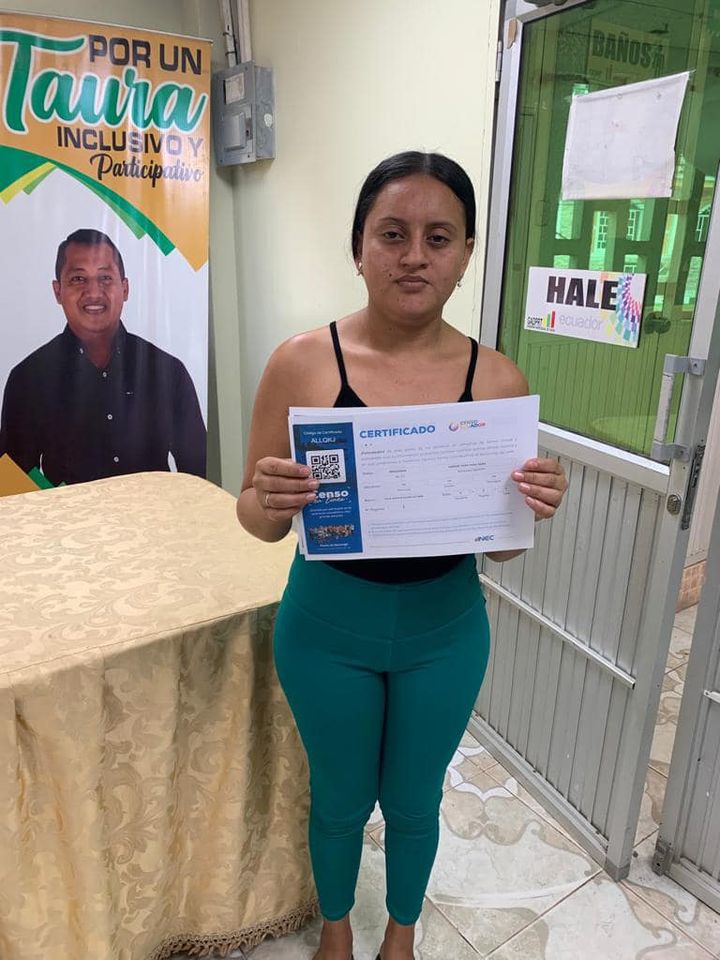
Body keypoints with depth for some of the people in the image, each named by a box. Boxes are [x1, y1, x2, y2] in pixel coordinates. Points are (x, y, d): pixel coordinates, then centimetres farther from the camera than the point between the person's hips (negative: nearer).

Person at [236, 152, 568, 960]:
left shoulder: (496, 379, -10)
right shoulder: (302, 363, -15)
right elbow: (258, 521, -7)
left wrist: (533, 509, -23)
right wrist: (270, 502, -29)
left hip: (444, 632, 1)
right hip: (328, 627, -1)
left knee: (414, 802, 23)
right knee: (340, 800, 23)